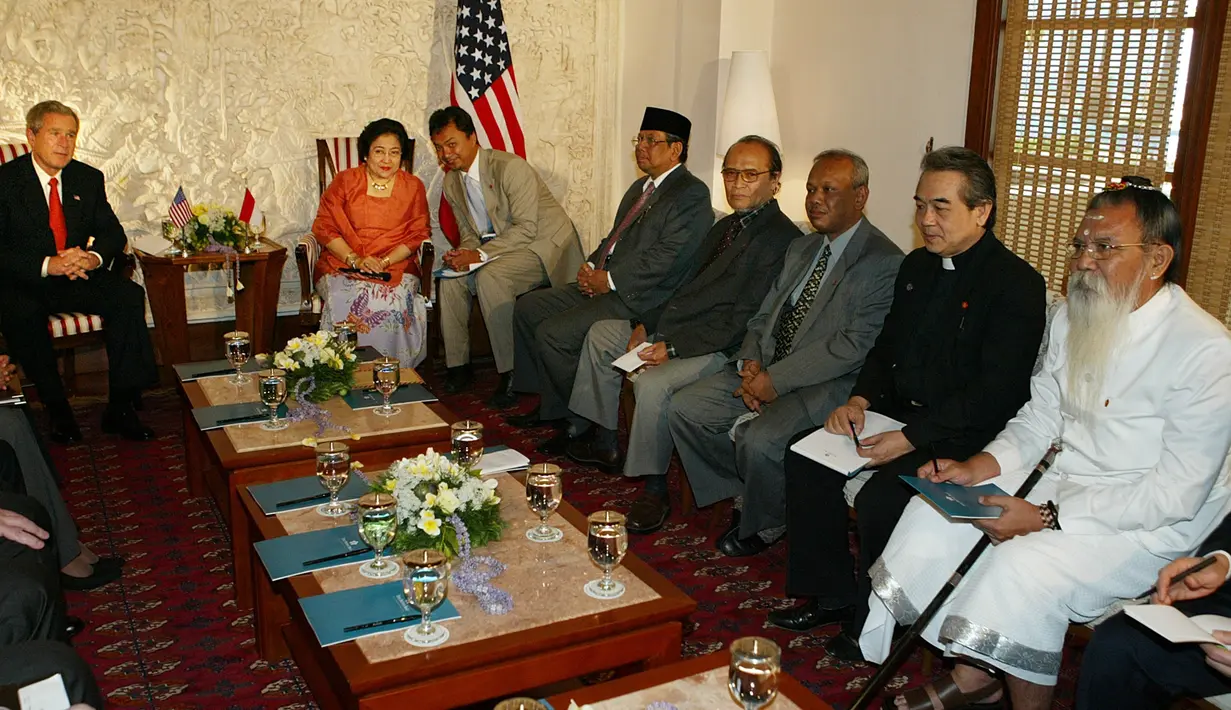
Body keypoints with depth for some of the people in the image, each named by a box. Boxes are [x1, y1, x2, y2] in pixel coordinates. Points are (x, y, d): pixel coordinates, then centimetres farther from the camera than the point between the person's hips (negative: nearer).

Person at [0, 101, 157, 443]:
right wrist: (47, 265, -29)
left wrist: (93, 257, -18)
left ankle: (120, 408, -21)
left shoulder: (89, 178, 8)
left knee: (129, 295, -23)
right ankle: (57, 410, -20)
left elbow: (113, 233, 6)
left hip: (79, 278, 4)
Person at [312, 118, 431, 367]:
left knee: (394, 301, -32)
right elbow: (324, 227, 3)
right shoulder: (344, 182, 9)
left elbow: (418, 235, 5)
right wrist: (355, 260, -13)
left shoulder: (413, 187, 12)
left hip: (396, 265, 0)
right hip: (342, 263, 0)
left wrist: (384, 262, -12)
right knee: (349, 301, -32)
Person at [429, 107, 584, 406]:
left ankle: (512, 373, -24)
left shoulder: (511, 167, -20)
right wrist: (465, 253, -11)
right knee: (451, 278, -12)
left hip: (546, 243, -8)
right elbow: (469, 231, 13)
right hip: (499, 246, 8)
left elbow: (526, 228, -24)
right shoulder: (452, 182, 5)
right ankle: (458, 366, 2)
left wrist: (480, 254, -28)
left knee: (490, 277, -32)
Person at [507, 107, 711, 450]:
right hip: (604, 282, 10)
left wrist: (608, 280, -17)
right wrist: (591, 267, 3)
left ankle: (582, 421, -4)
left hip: (639, 298, -10)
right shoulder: (641, 187, 19)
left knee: (552, 333, -22)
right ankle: (548, 403, 14)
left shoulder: (692, 195, -12)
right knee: (527, 307, 7)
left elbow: (664, 257, -21)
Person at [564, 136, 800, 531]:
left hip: (719, 348, -10)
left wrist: (673, 348, -23)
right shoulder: (726, 226, 15)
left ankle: (655, 489, -15)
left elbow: (743, 321, -21)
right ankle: (603, 443, 23)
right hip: (676, 325, 11)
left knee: (652, 384, -33)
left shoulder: (781, 239, -16)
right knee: (601, 334, 16)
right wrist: (647, 325, 3)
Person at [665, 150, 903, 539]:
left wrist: (776, 380, -20)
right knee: (683, 407, -5)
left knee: (759, 440, -31)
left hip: (830, 384, -8)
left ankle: (764, 523, 1)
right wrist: (751, 364, -5)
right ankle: (743, 490, 13)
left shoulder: (884, 262, -10)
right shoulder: (801, 248, 18)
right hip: (765, 372, 8)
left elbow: (855, 345, -18)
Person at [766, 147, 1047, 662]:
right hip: (899, 410, 8)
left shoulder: (1017, 285, -14)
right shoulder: (917, 266, 12)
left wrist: (911, 438, -25)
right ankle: (831, 594, 6)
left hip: (963, 433, -8)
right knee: (806, 457, -8)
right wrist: (859, 399, -1)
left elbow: (996, 394, -21)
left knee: (880, 497, -29)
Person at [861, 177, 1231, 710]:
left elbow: (1176, 494, -21)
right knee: (933, 512, -5)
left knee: (1021, 566, -30)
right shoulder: (1073, 319, 4)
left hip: (1148, 523, -7)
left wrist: (1048, 518, -25)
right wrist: (975, 468, -9)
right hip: (1063, 477, 8)